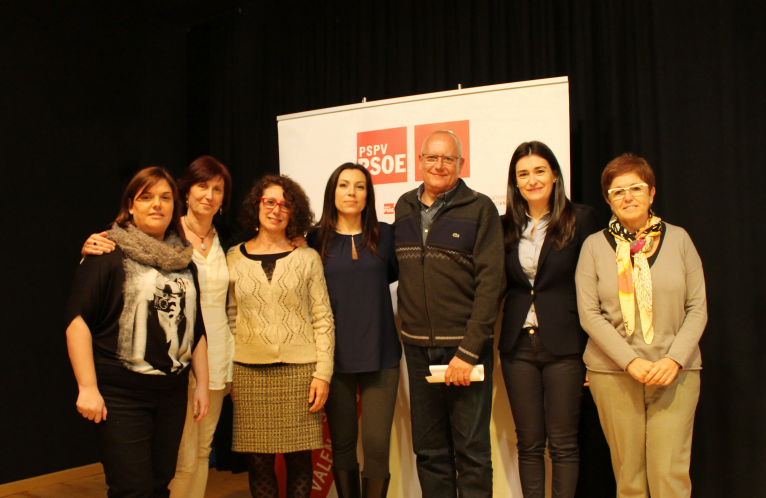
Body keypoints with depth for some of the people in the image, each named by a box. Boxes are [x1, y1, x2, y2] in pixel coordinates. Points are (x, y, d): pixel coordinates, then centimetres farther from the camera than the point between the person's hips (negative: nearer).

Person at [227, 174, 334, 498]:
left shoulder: (307, 258, 4)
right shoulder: (234, 258, 7)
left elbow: (323, 319, 2)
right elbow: (229, 319, 9)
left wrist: (323, 373, -5)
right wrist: (226, 375, 4)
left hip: (299, 371, -1)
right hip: (249, 373, 1)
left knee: (298, 459, 5)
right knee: (258, 461, 5)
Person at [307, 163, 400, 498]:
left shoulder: (384, 234, 3)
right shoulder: (316, 240, 3)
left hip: (380, 354, 0)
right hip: (335, 356, 0)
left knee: (376, 444, -3)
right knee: (342, 443, 10)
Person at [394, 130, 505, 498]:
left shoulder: (480, 209, -4)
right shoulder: (404, 208, 10)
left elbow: (490, 282, -10)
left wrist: (468, 351, -16)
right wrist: (409, 330, 7)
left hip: (465, 345, -4)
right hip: (417, 347, 4)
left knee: (472, 450, 4)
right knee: (429, 450, 13)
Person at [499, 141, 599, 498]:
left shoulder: (580, 220, -2)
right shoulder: (507, 227, 7)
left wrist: (593, 349, -8)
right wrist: (494, 346, 1)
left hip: (563, 346, -3)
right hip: (518, 346, 3)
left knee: (562, 444, 5)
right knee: (528, 442, 11)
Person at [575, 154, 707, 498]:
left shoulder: (678, 239, 8)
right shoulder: (594, 246, 5)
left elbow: (697, 308, 6)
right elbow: (589, 314, -1)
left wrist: (674, 359, -8)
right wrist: (631, 361, -11)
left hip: (675, 372, 1)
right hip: (613, 372, 0)